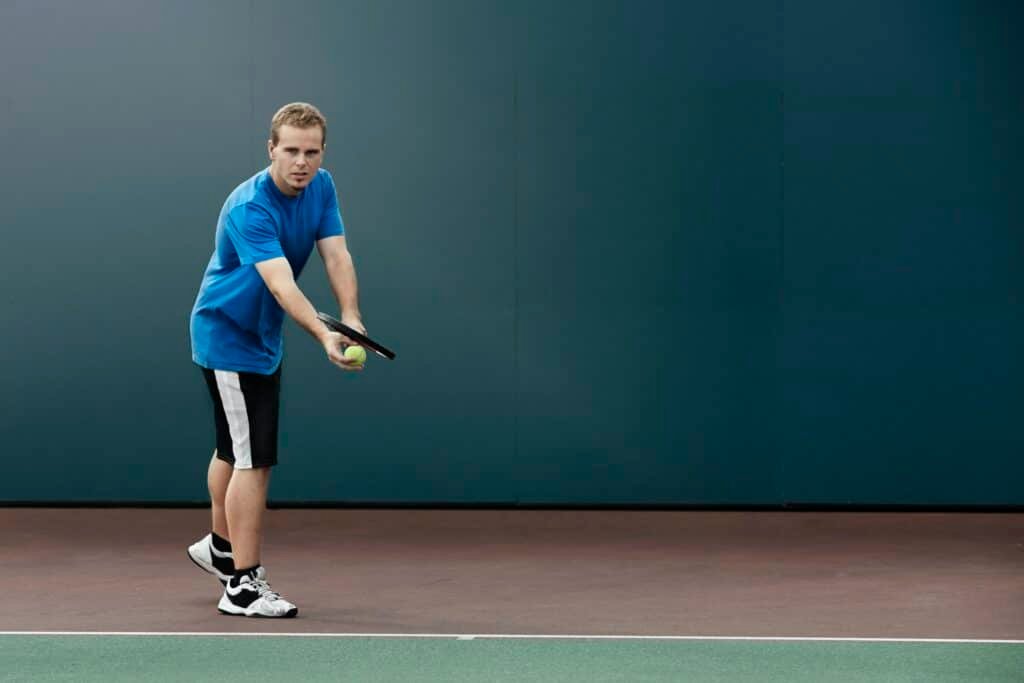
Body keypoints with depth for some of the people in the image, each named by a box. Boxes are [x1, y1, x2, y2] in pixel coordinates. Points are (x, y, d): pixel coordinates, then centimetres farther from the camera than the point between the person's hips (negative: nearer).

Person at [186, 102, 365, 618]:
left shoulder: (321, 188, -4)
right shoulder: (249, 209, -29)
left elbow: (336, 256, -12)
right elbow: (280, 283, -40)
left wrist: (351, 318, -29)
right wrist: (324, 338, -54)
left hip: (263, 338, 9)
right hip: (228, 337, -9)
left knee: (236, 450, 25)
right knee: (254, 459, -12)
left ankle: (220, 546, 44)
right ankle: (242, 584, -7)